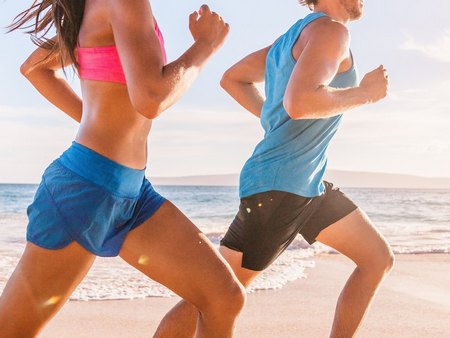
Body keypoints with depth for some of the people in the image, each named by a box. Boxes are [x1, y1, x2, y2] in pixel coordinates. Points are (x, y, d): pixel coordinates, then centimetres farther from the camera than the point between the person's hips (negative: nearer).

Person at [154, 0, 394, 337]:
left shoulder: (294, 36, 15)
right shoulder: (330, 29, -13)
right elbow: (298, 103, -31)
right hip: (277, 187, -10)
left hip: (308, 185, 10)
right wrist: (365, 92, -15)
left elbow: (232, 79, 22)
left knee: (380, 259, 12)